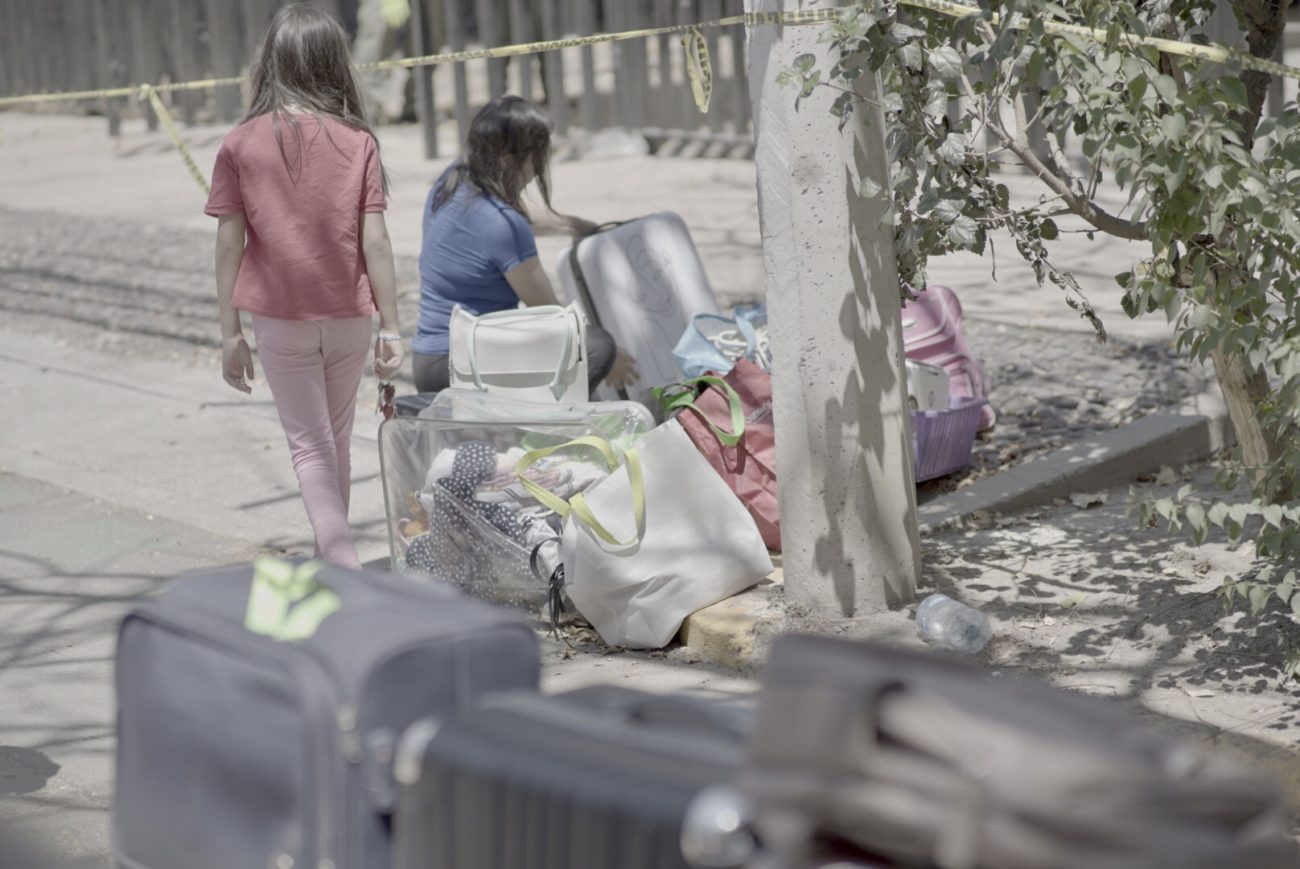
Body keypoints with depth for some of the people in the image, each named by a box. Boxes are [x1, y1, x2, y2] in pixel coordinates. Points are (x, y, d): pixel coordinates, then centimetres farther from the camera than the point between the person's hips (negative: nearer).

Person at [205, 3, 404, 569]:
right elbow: (375, 241, -8)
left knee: (310, 447, 6)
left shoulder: (241, 145, -7)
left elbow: (229, 244, -7)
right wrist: (391, 328, -2)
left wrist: (230, 334, 0)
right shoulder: (357, 141, -6)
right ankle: (329, 558, 34)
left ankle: (347, 577, -6)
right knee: (337, 441, 20)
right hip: (348, 316, 2)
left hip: (279, 320, -2)